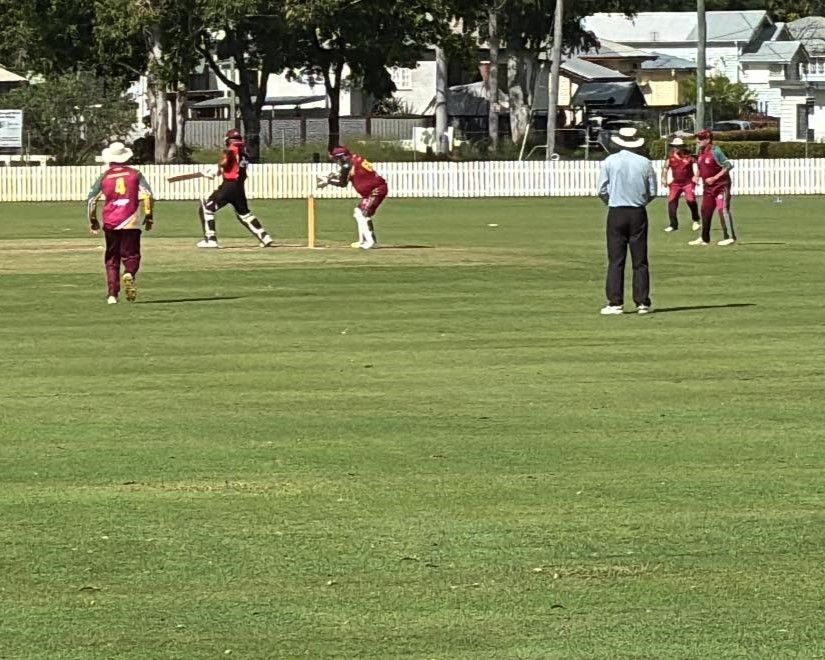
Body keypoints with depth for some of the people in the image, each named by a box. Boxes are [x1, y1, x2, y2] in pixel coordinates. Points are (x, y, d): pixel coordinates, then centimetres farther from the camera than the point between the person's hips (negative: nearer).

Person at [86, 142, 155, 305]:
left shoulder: (104, 177, 5)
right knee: (131, 255, 7)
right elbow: (148, 195, -6)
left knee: (112, 259, 11)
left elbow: (91, 200, 1)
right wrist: (149, 216, 0)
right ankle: (129, 274, -26)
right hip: (131, 223, -1)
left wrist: (93, 222, 10)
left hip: (110, 223, 1)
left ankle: (112, 294, 3)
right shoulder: (135, 174, 4)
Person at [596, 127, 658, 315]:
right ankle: (642, 302, 4)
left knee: (615, 260, 1)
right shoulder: (645, 163, 0)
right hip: (639, 214, 1)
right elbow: (652, 192, 4)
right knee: (640, 260, 5)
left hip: (616, 213, -1)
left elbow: (602, 190, -2)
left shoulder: (610, 161, -4)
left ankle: (615, 302, -3)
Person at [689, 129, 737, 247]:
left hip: (721, 185, -9)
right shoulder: (701, 153, 8)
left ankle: (730, 237, -9)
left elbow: (728, 166, -18)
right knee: (705, 211, 12)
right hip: (708, 187, 9)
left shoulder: (715, 152, -17)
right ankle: (704, 238, 21)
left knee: (723, 209, -12)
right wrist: (697, 176, 4)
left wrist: (714, 178, -22)